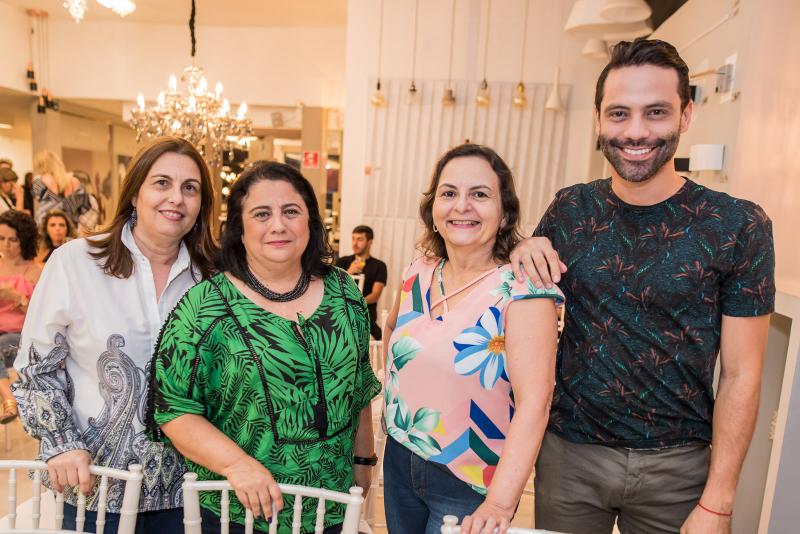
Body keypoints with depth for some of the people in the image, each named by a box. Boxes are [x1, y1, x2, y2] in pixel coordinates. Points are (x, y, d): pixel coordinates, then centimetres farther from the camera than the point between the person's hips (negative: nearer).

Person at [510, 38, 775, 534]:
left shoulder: (739, 225, -11)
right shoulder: (570, 209, -3)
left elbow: (741, 375, -8)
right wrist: (527, 257, -12)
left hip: (675, 467, -1)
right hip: (569, 452, 2)